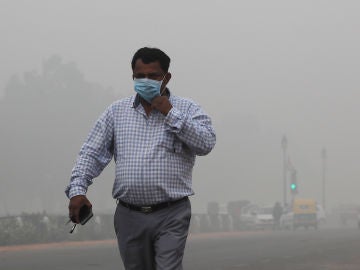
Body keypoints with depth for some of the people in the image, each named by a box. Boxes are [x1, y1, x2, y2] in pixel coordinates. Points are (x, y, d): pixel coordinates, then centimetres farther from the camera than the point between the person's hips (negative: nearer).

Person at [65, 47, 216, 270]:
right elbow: (92, 154, 8)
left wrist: (170, 114, -12)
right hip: (130, 216, 3)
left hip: (171, 217, -3)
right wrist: (77, 190, -7)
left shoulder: (187, 109, 4)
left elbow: (206, 143, -11)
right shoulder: (117, 111, 11)